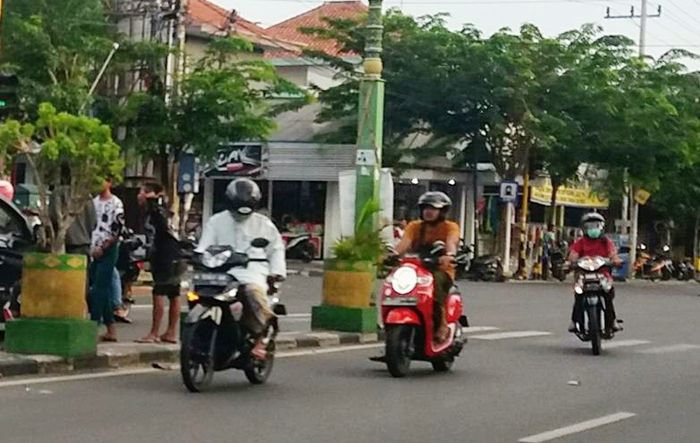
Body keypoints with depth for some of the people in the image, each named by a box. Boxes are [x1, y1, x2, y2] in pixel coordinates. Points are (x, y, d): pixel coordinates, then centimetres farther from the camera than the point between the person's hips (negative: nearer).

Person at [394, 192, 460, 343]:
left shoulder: (450, 227, 3)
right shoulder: (414, 226, 11)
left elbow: (452, 242, -20)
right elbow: (405, 242, -8)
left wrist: (450, 255, -44)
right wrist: (394, 254, -31)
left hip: (442, 271, -3)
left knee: (435, 281, -38)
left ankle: (442, 322, -29)